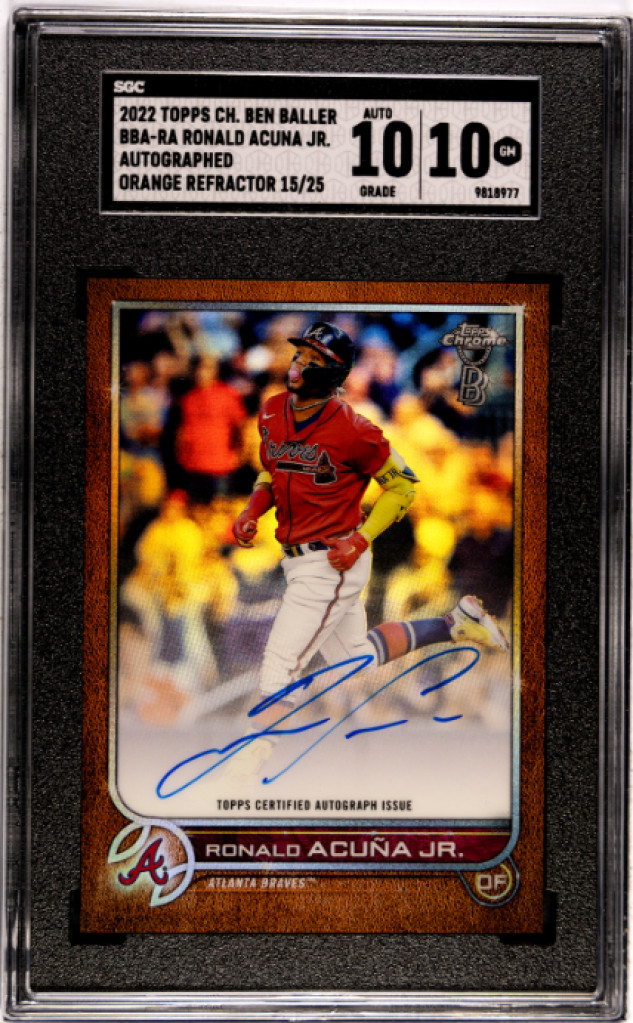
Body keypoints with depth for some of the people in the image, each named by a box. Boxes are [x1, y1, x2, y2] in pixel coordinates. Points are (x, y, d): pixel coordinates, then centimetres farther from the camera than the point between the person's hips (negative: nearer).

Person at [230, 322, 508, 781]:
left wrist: (361, 539, -17)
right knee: (353, 657, 21)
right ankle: (454, 623, 32)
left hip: (333, 562, -8)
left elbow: (403, 484, -9)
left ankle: (255, 754, 5)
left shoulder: (350, 429, -19)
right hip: (299, 561, 8)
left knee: (281, 662, -8)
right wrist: (252, 509, 0)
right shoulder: (272, 412, 1)